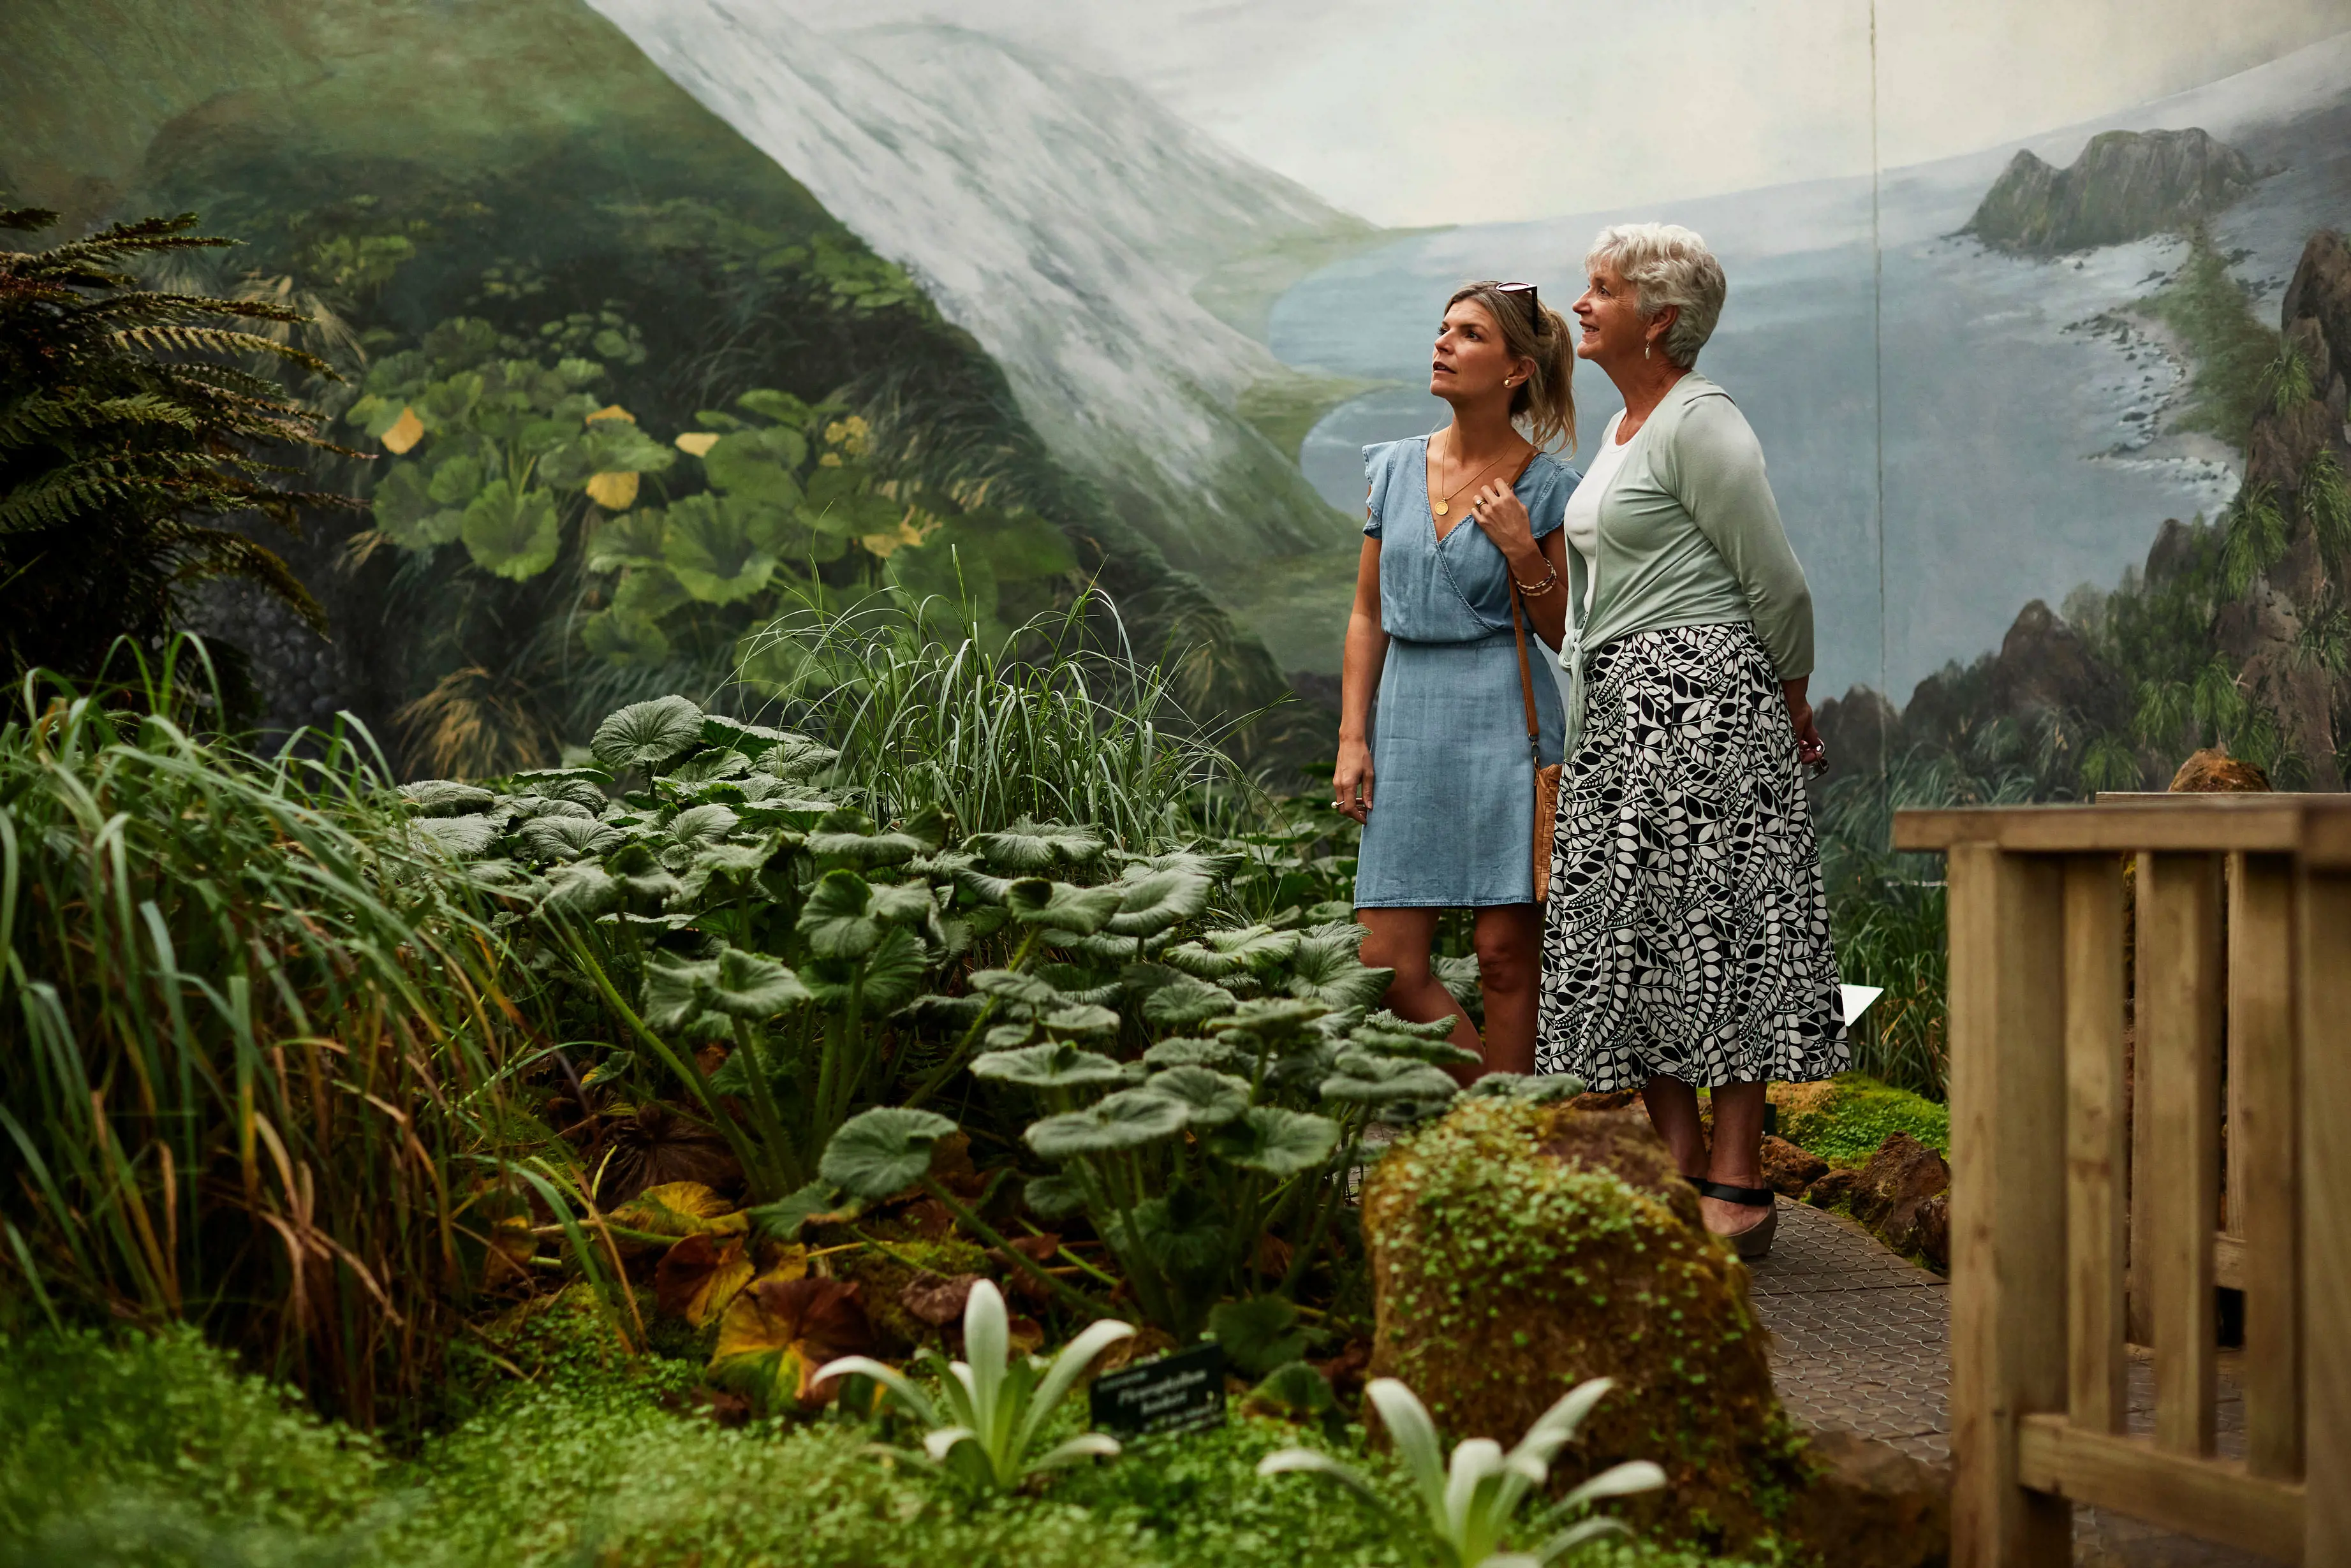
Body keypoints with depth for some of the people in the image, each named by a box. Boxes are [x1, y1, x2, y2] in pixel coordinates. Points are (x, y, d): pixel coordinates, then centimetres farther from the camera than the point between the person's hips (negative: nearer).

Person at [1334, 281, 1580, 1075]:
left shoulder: (1546, 487, -1)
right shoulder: (1394, 466, 10)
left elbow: (1561, 633, 4)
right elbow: (1368, 615, 14)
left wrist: (1521, 550, -12)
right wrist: (1352, 736, 6)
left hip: (1505, 721, -4)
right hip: (1408, 720, 4)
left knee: (1505, 956, -1)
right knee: (1390, 965, 0)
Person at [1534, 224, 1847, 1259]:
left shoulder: (1699, 425, -11)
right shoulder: (1623, 428, 18)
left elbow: (1778, 585, -8)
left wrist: (1792, 710, 1)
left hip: (1699, 696, -9)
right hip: (1620, 708, 10)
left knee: (1711, 922, -7)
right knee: (1628, 936, 6)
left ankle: (1737, 1188, -2)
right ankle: (1683, 1174, 12)